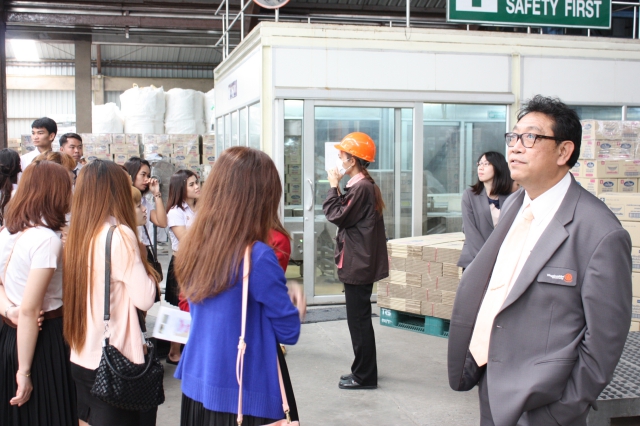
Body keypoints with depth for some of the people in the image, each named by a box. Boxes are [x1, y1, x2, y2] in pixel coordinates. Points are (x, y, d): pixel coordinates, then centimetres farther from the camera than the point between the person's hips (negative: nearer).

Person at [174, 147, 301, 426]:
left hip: (195, 386, 6)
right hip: (244, 396, -6)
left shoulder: (195, 246, -2)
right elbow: (289, 332, -13)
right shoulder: (257, 256, -22)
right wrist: (293, 306, 7)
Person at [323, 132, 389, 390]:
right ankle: (363, 371, 27)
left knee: (358, 320, -3)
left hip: (358, 265, -11)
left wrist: (333, 187, -9)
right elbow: (347, 214, 13)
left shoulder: (361, 188, -18)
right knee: (360, 319, 17)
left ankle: (365, 376, 6)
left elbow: (337, 215, -18)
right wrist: (338, 188, 5)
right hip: (361, 262, 11)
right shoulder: (365, 185, 14)